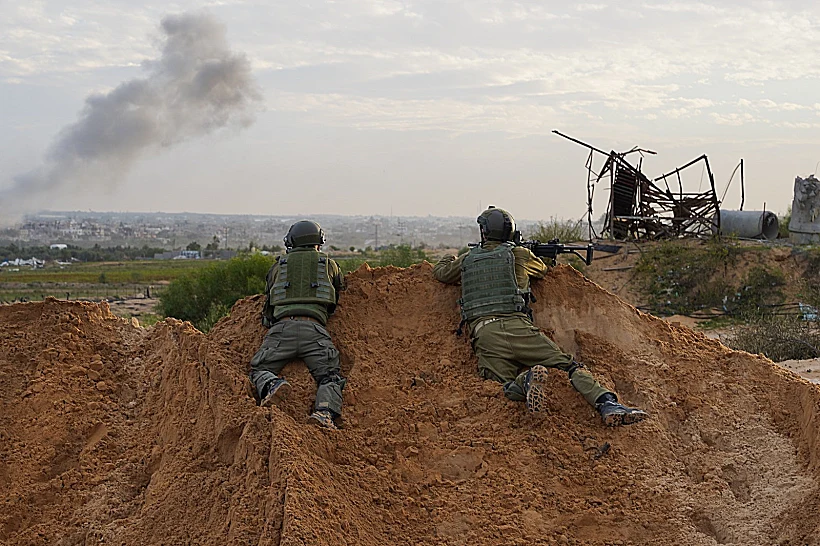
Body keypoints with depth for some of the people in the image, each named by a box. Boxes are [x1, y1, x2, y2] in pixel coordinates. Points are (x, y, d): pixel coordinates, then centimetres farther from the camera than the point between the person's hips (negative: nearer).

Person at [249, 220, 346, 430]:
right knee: (331, 377, 0)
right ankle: (325, 411, -30)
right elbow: (334, 304, 37)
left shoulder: (278, 265, 26)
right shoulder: (330, 265, 25)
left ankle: (272, 386, -25)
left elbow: (268, 307, 31)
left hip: (282, 326, 0)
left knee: (259, 370, 9)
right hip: (315, 328, 0)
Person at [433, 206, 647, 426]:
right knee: (569, 366, -6)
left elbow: (439, 271, 42)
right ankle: (608, 404, -29)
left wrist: (451, 258, 64)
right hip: (518, 326, -1)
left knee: (505, 389, -12)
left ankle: (526, 380, -47)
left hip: (484, 334, 1)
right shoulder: (520, 255, 18)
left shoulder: (467, 259, 23)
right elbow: (543, 269, 40)